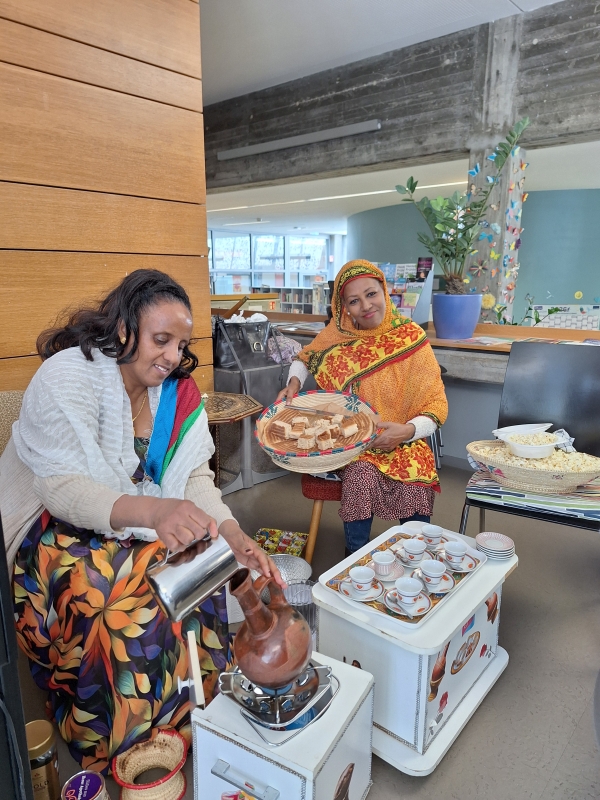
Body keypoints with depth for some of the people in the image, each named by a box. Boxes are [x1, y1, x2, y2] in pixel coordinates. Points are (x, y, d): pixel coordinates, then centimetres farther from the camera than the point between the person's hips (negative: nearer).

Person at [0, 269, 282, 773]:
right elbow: (59, 486, -30)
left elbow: (196, 476, -6)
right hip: (53, 529, -5)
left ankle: (188, 714, 7)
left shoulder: (178, 390, -4)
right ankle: (119, 749, -1)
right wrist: (151, 511, -48)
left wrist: (234, 535, -24)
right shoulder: (68, 377, -22)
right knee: (126, 603, -29)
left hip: (138, 526, 5)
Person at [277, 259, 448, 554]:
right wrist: (294, 382, -3)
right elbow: (304, 359, 18)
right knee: (361, 475, -31)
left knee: (416, 485, -28)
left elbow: (436, 405, -7)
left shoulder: (411, 339, -8)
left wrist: (408, 430, -25)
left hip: (401, 442, 0)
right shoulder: (337, 334, -3)